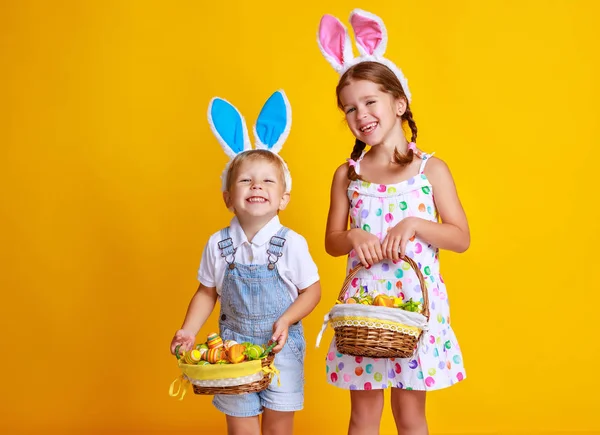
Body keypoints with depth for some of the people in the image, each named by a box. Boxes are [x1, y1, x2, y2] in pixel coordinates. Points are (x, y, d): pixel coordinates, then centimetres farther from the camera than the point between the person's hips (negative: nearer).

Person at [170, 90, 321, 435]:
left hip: (281, 346, -1)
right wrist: (189, 331, -5)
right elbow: (207, 293, 5)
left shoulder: (292, 244, -13)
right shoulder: (218, 245, -7)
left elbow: (312, 290, -3)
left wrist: (287, 319, -18)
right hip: (234, 345, 2)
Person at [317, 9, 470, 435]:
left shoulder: (431, 169, -2)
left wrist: (415, 225, -17)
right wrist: (355, 237, -13)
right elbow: (332, 241, 9)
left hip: (416, 299, -1)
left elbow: (462, 238, -1)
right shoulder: (347, 175, 4)